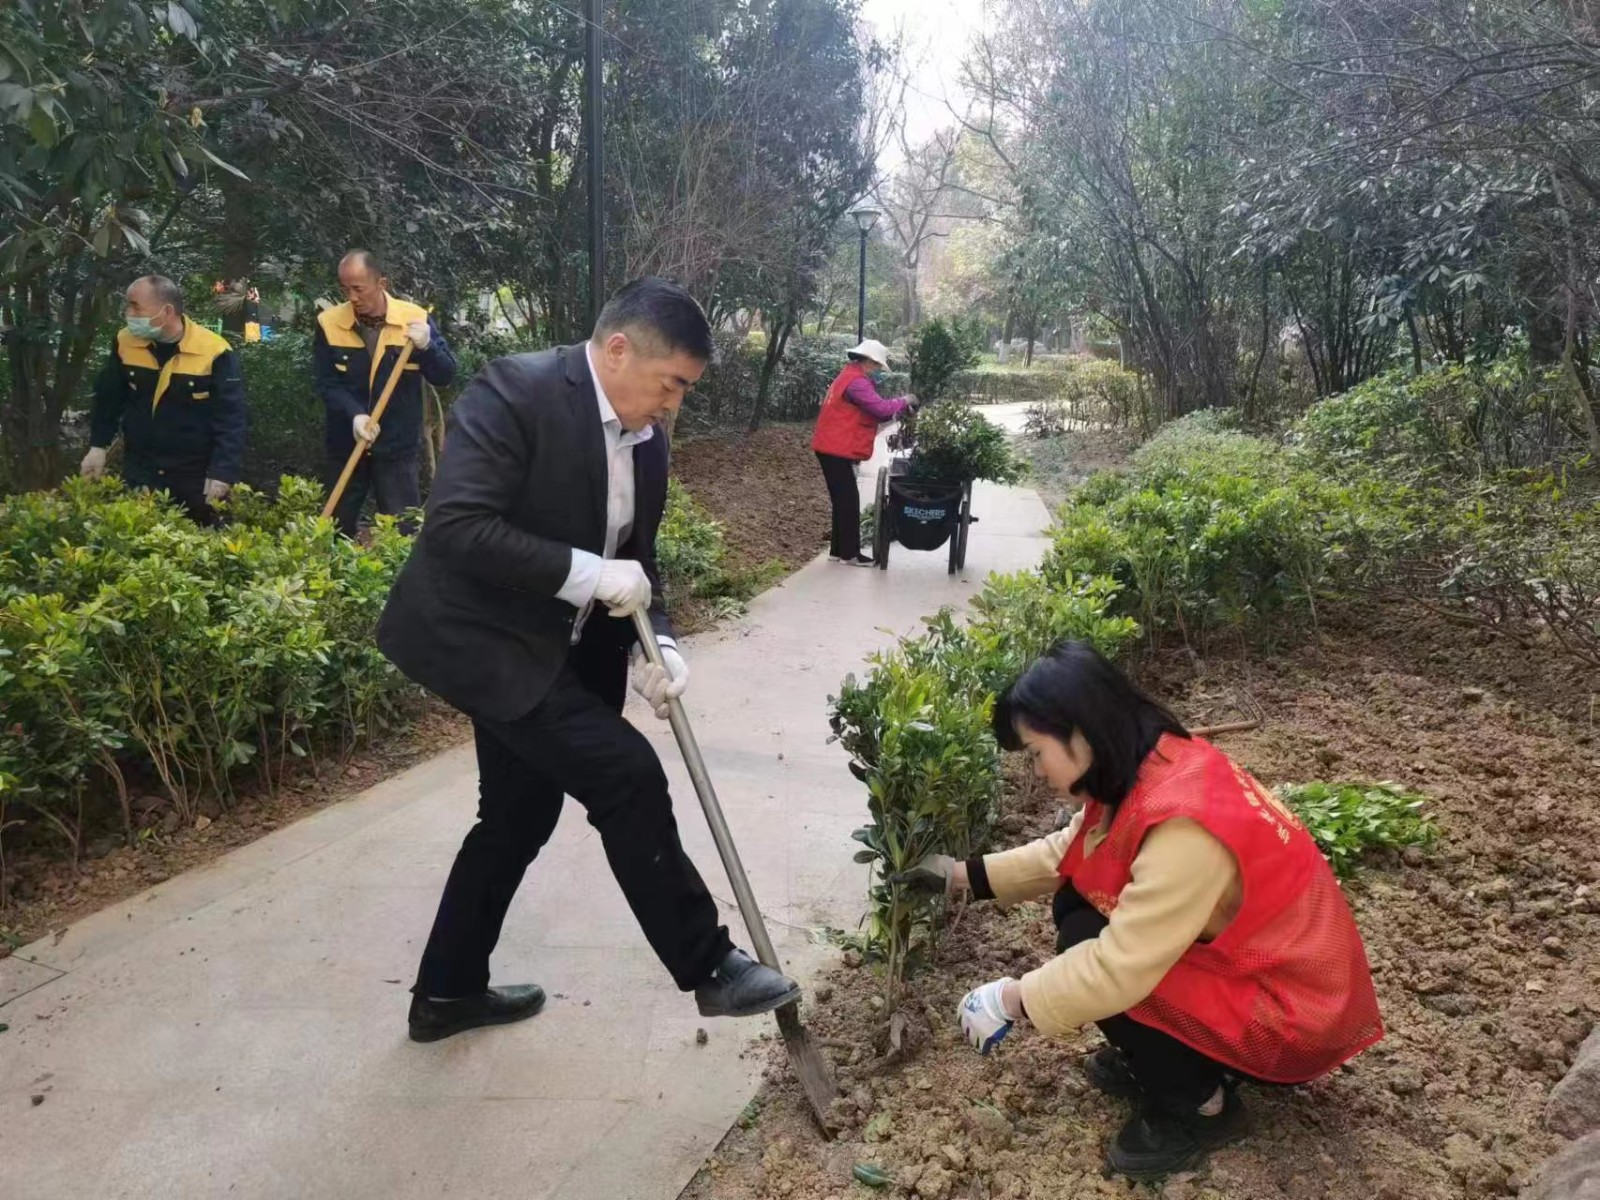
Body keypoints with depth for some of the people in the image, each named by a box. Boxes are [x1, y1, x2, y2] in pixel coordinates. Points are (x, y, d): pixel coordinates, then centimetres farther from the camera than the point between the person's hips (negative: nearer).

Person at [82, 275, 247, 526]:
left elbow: (231, 420, -16)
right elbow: (108, 399, 12)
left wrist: (222, 474, -21)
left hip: (196, 477, -3)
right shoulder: (126, 342, -1)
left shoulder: (214, 352, -17)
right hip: (139, 470, 3)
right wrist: (98, 446, 6)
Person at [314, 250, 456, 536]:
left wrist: (426, 347, -26)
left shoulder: (415, 318, -6)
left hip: (397, 446, -2)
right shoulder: (329, 323, -4)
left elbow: (446, 376, -6)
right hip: (345, 445, 2)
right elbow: (326, 383, -6)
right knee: (337, 528, 13)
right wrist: (354, 415, -23)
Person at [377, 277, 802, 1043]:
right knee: (627, 776, -14)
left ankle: (448, 991, 35)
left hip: (557, 647, 9)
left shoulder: (646, 438, 4)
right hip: (482, 638, -9)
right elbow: (456, 527, -28)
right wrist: (591, 575, -28)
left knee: (520, 815, 17)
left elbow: (635, 557, 9)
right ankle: (708, 967, 2)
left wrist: (656, 643, -9)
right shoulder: (515, 392, -21)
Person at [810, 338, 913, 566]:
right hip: (837, 450, -11)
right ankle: (850, 553, -1)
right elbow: (882, 409, -24)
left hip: (833, 447, 11)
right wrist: (904, 402, -7)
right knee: (849, 500, -6)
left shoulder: (850, 377, 18)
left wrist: (895, 410, 5)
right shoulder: (856, 382, -17)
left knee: (843, 500, 13)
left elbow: (870, 412, 17)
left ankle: (839, 550, 18)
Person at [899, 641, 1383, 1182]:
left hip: (1291, 1013, -8)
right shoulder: (1150, 767, -6)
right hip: (1239, 957, 8)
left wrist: (1009, 999, -20)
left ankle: (1199, 1107, 3)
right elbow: (1064, 855, 7)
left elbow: (1118, 970, -32)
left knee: (1085, 942, -16)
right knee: (1077, 899, -1)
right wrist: (960, 873, 3)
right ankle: (1158, 1058, 14)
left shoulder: (1184, 825, -34)